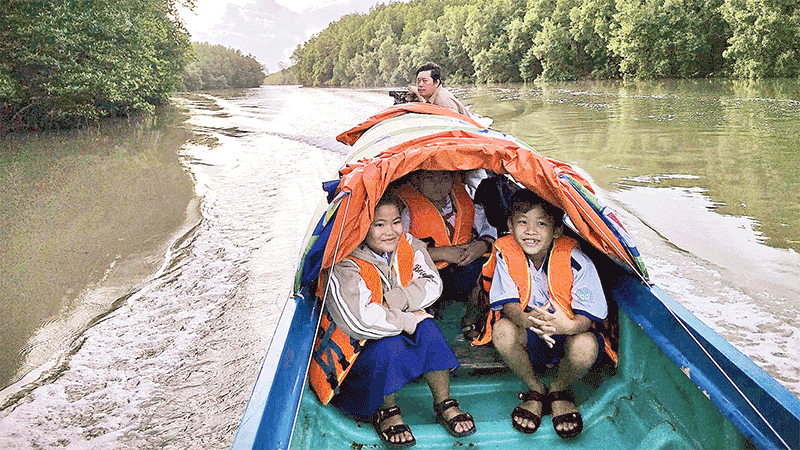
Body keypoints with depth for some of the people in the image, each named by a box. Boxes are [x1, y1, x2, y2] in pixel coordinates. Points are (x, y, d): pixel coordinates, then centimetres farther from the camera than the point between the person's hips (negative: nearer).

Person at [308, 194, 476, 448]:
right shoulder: (345, 269, -28)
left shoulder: (408, 246, -6)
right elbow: (360, 322, -38)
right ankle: (385, 413, -8)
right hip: (353, 351, -6)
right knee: (390, 346, -34)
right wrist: (409, 320, -27)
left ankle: (444, 405, -4)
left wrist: (393, 300, -25)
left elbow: (432, 285, -10)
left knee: (428, 330, -22)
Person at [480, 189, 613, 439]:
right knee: (503, 331, -31)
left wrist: (568, 326, -48)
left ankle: (559, 391, 1)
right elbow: (509, 305, -17)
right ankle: (535, 390, -2)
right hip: (528, 336, 2)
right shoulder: (506, 254, -14)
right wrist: (529, 320, -42)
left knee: (585, 346, -35)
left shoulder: (575, 261, -21)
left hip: (567, 334, -1)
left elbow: (586, 317, -22)